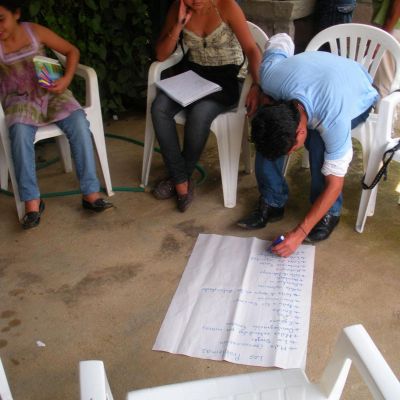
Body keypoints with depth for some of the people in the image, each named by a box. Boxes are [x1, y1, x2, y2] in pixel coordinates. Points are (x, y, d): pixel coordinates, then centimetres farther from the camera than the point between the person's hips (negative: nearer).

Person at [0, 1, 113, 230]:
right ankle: (32, 202, -29)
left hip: (51, 93, 1)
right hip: (20, 100, -1)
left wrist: (67, 79, -11)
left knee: (79, 123, -28)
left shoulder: (36, 31, 0)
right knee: (20, 133, -35)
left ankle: (91, 193, -25)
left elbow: (72, 51, 4)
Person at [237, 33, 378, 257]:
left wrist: (300, 233, -33)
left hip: (358, 97, -4)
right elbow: (281, 40, -9)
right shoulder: (271, 75, -34)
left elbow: (335, 183, -32)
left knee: (318, 143, -34)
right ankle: (273, 203, -7)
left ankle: (330, 212, -11)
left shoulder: (334, 120, -44)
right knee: (265, 130, -23)